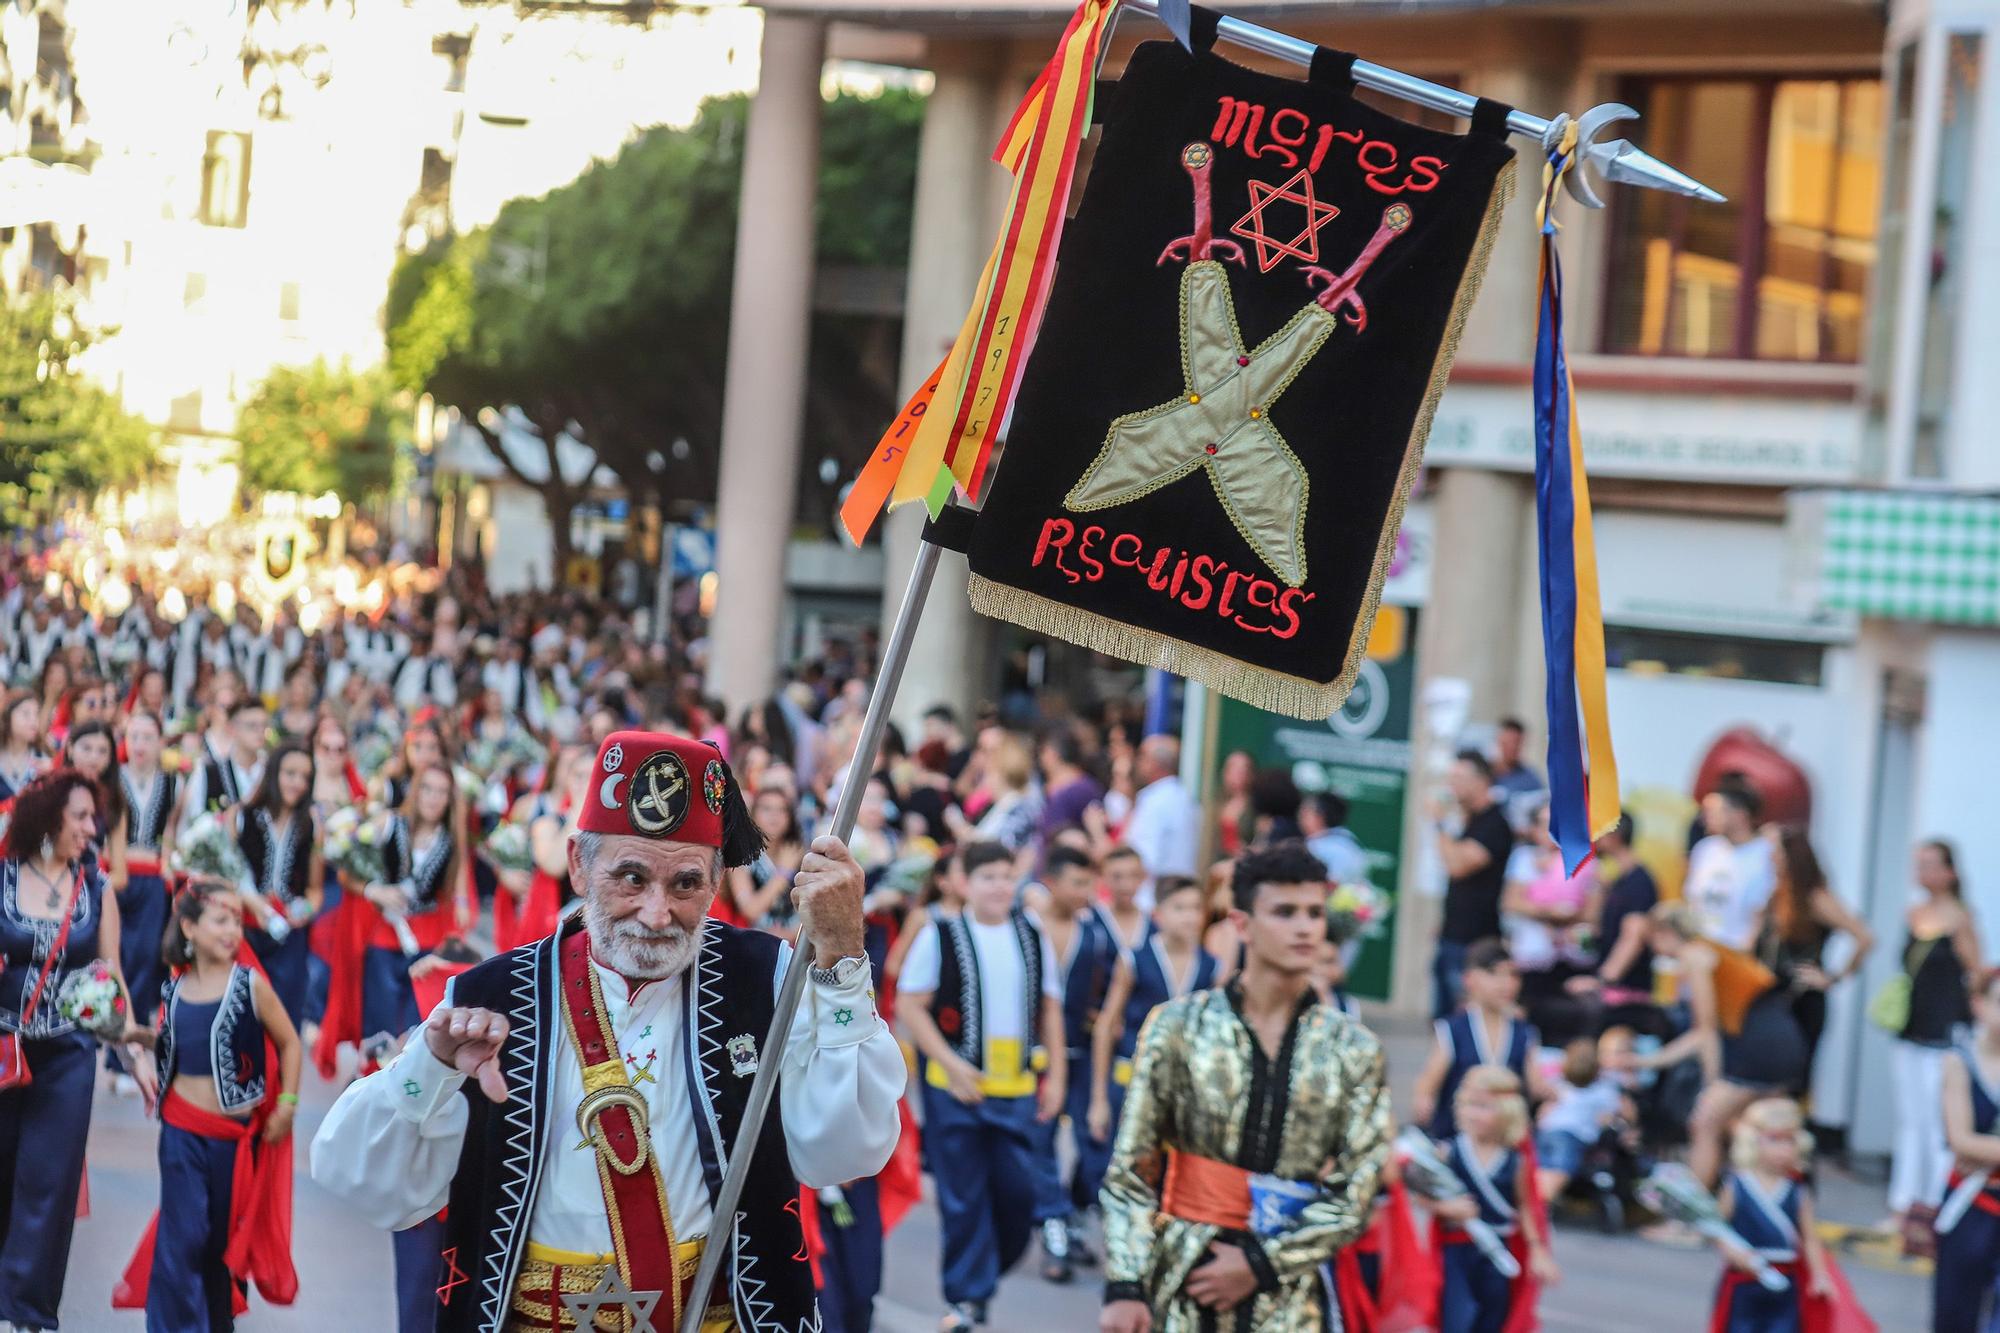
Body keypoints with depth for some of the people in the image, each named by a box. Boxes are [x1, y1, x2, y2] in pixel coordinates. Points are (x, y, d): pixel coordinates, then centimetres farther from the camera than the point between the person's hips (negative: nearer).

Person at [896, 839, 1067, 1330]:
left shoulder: (1033, 938, 9)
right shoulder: (941, 936, -3)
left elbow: (1050, 1010, 16)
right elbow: (909, 1005, -6)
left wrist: (1056, 1076, 10)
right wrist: (951, 1064, -14)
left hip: (1018, 1088, 3)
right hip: (956, 1087, -3)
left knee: (1018, 1189, 0)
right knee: (963, 1198, 0)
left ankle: (984, 1271, 23)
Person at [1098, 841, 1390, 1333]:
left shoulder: (1353, 1050, 3)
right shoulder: (1179, 1026, -1)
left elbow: (1357, 1194, 1)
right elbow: (1130, 1171, -1)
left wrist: (1261, 1262, -8)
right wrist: (1125, 1286, -9)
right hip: (1180, 1286, -1)